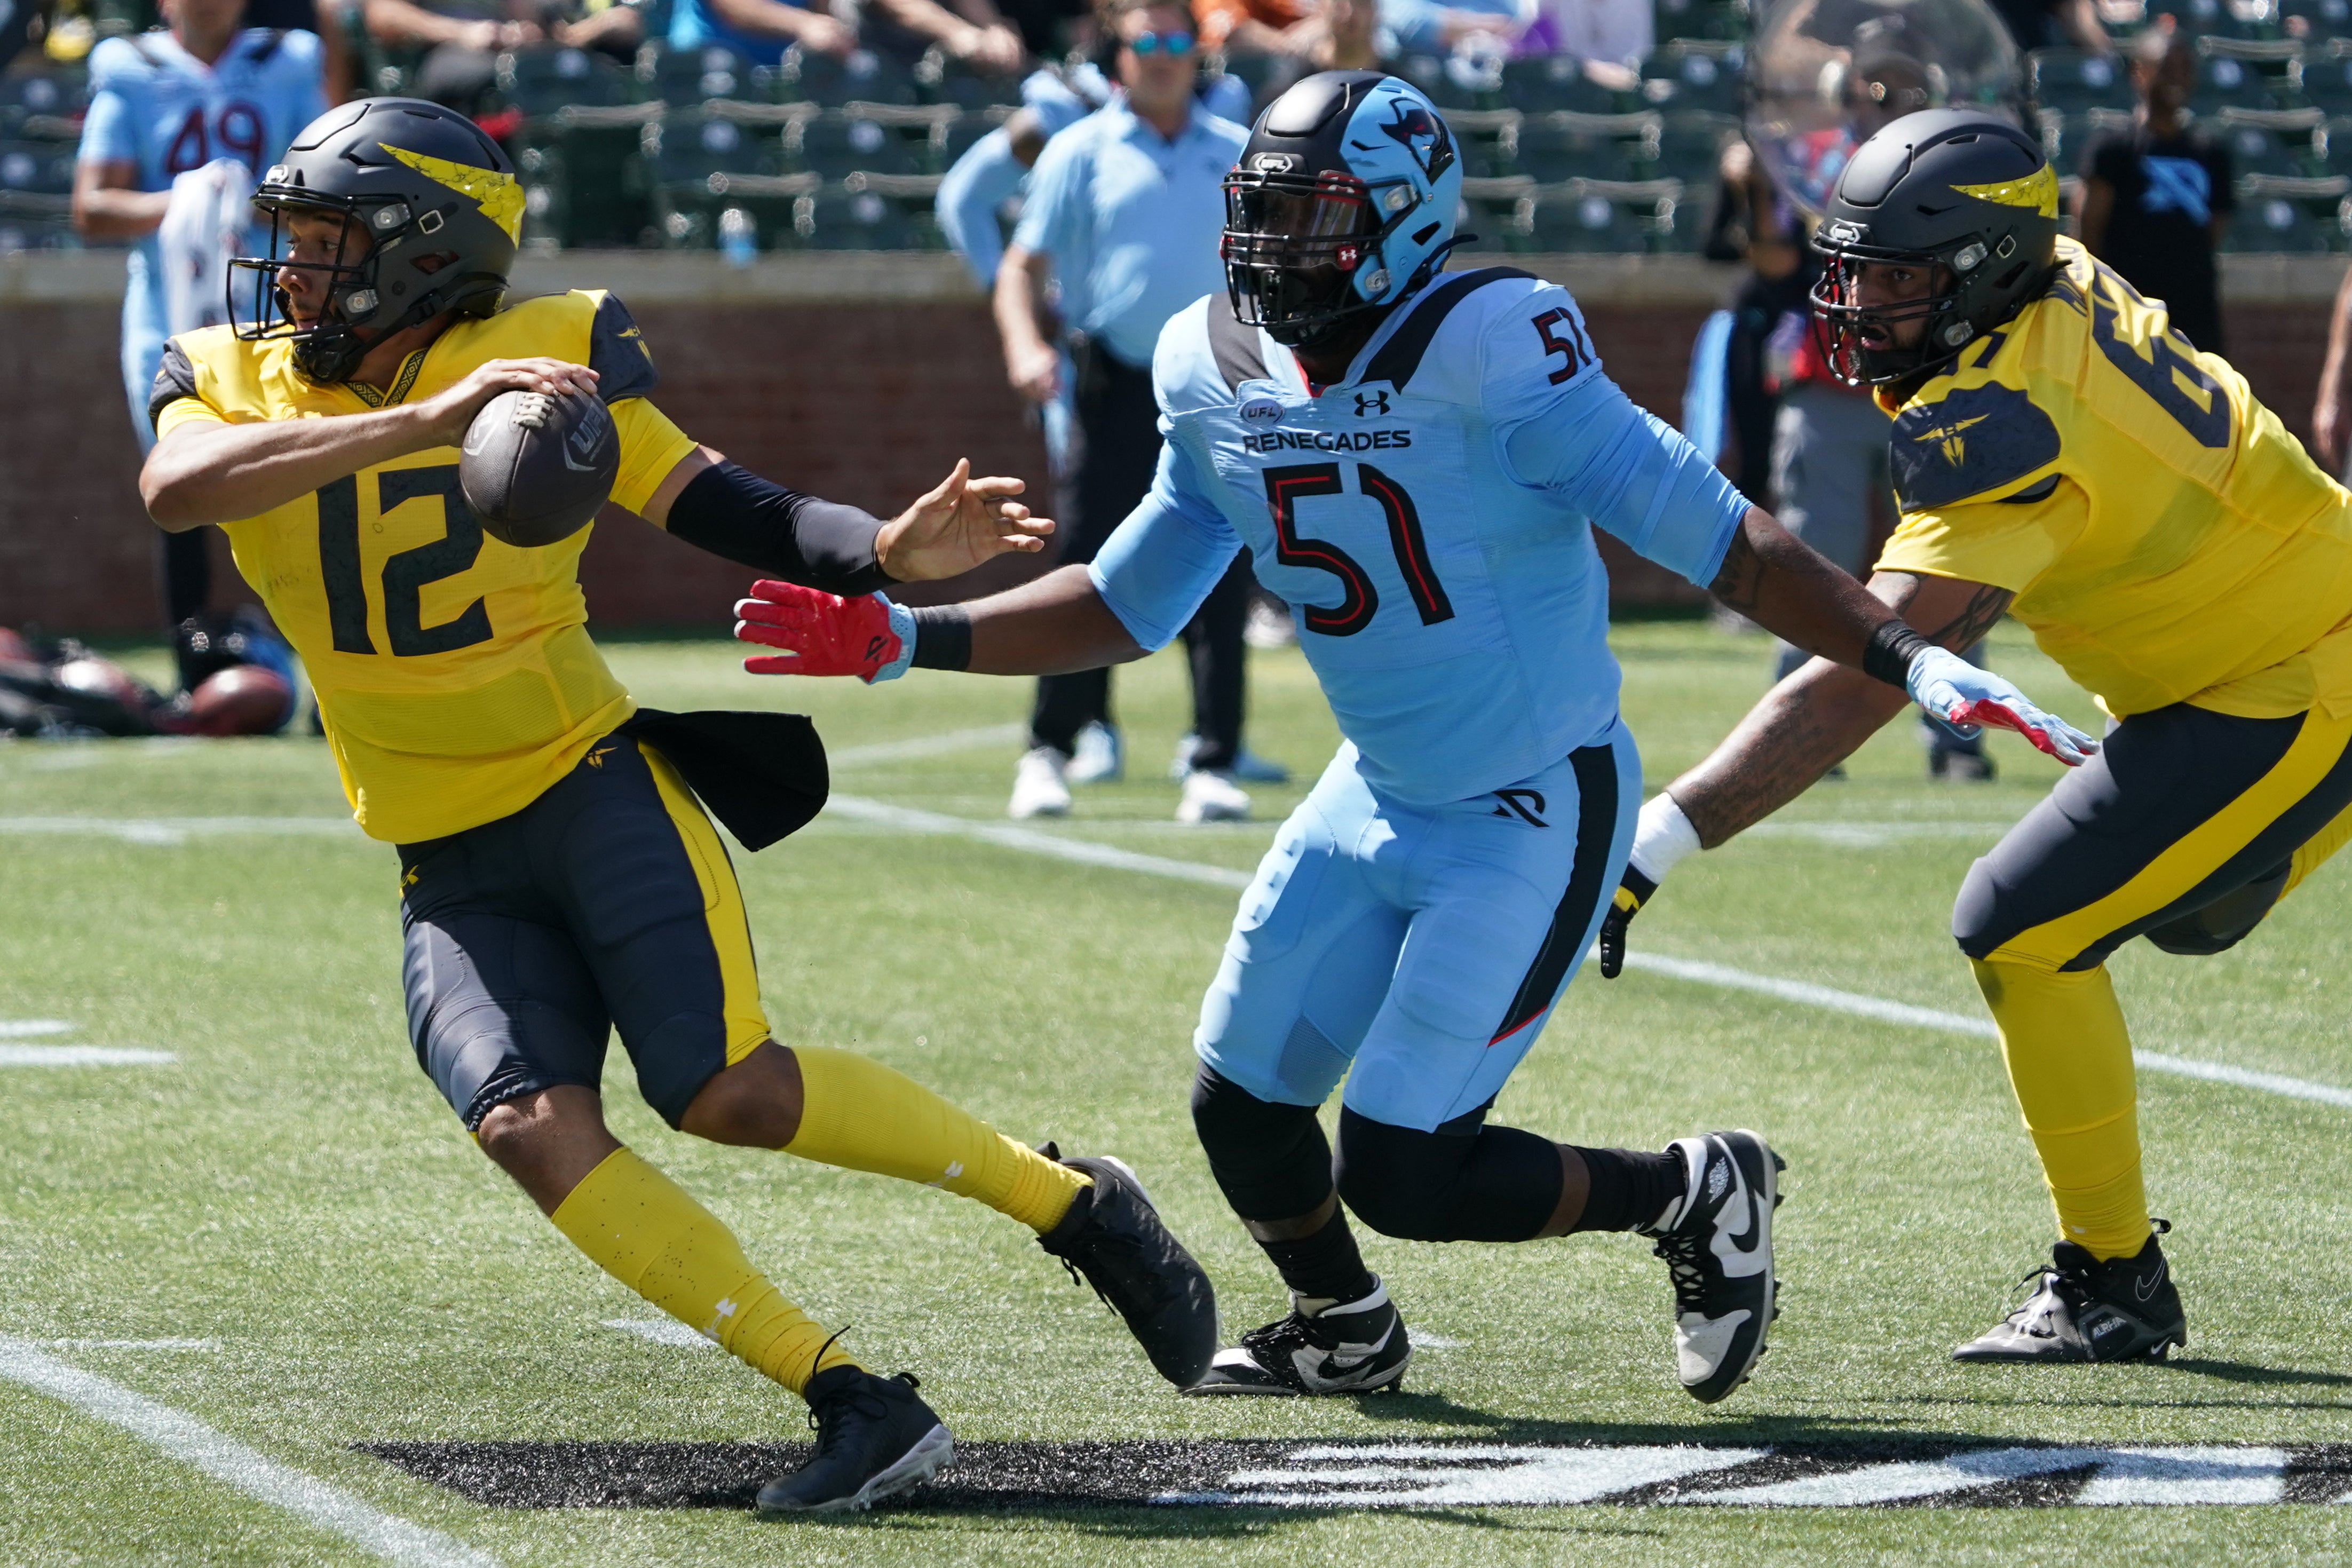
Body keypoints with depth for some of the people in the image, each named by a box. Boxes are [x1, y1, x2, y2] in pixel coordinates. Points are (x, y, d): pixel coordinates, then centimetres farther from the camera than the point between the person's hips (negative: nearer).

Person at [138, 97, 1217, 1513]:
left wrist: (891, 555, -23)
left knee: (733, 1092, -21)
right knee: (532, 1129, -21)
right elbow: (176, 489, -22)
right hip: (452, 868, 3)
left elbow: (735, 513, -3)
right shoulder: (233, 383, 1)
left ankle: (1069, 1200, 1)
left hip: (592, 786, -3)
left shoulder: (545, 355, -5)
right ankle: (856, 1404, -18)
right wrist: (421, 421, -32)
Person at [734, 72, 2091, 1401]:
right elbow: (1128, 605, 11)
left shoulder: (1486, 359, -25)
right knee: (1245, 1112, 11)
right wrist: (907, 639, 3)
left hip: (1537, 815, -7)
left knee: (1403, 1176, -10)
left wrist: (1909, 658, -31)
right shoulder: (1218, 381, -3)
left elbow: (1713, 534, -24)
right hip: (1381, 801, 7)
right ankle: (1345, 1332, 42)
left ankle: (1696, 1197, 15)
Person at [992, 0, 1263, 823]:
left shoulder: (1239, 154, 11)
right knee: (1089, 571, -2)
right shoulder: (1080, 152, 4)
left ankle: (1214, 768, 0)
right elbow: (1022, 267, 0)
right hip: (1116, 391, -2)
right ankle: (1048, 754, 8)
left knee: (1221, 583, -3)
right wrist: (1025, 346, -18)